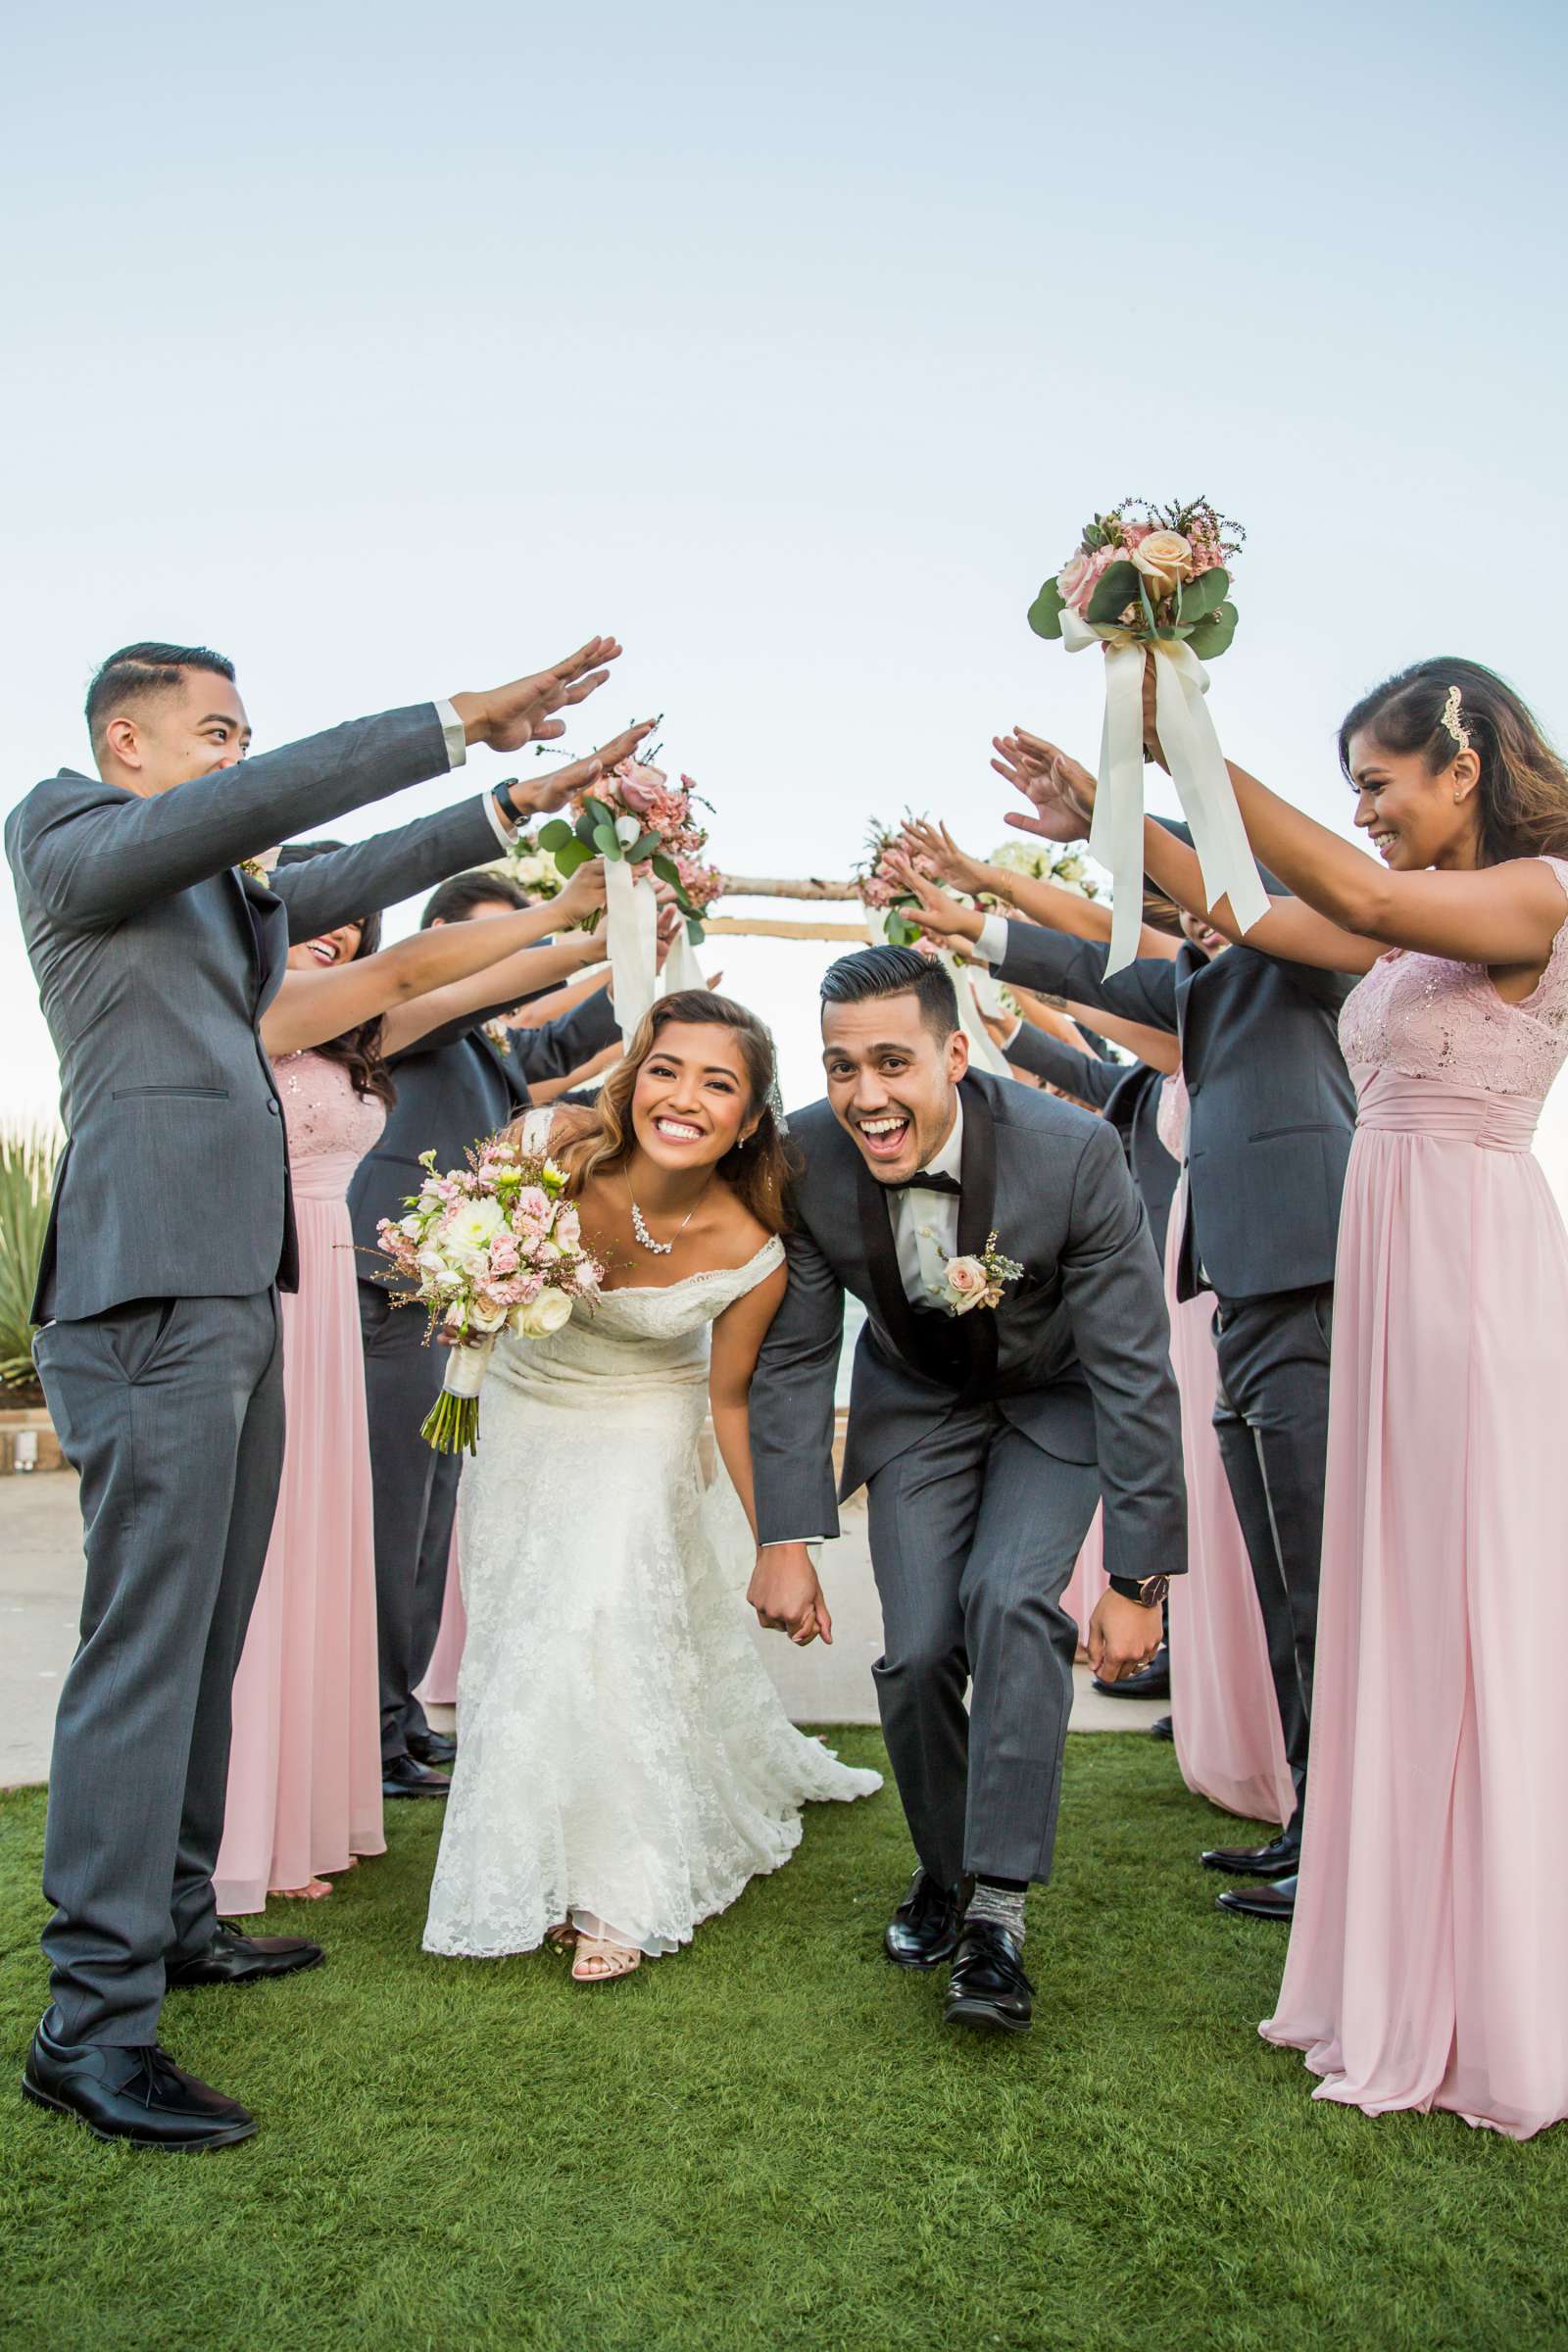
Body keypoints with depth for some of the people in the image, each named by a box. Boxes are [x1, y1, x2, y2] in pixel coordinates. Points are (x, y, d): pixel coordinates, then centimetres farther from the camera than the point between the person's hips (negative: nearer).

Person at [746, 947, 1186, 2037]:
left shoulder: (1074, 1154, -33)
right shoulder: (807, 1160, -25)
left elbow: (1134, 1372, -26)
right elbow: (795, 1356, -12)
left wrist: (1140, 1578, -25)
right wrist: (785, 1541, -16)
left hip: (1056, 1401, -2)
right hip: (916, 1402, 2)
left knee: (1012, 1603, -24)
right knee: (918, 1651, -7)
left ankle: (1000, 1907, -11)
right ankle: (942, 1867, 21)